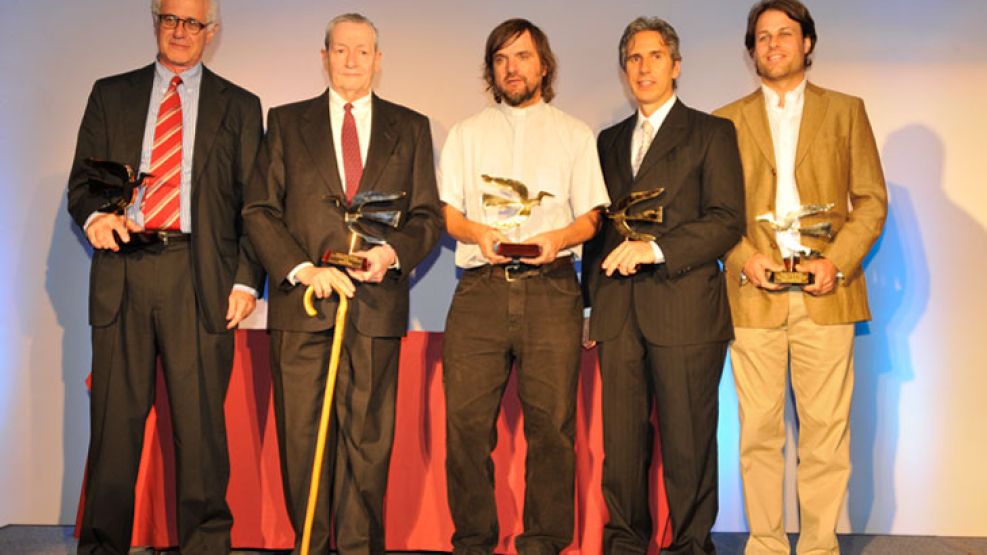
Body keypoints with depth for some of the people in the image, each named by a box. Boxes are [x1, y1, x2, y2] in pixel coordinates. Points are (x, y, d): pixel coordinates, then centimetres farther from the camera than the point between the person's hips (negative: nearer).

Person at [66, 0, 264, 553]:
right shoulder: (110, 94, 17)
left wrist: (247, 280, -3)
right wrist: (94, 215, -8)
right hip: (123, 269, 1)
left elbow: (254, 201, 8)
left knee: (201, 422, 0)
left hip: (200, 277, -1)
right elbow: (82, 180, 15)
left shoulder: (239, 106, 13)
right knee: (114, 421, 2)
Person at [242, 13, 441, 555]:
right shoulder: (286, 122, 12)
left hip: (377, 304, 0)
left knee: (368, 440, 1)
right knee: (302, 439, 3)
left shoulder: (410, 127, 13)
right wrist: (303, 269, -10)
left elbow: (428, 216, 10)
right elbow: (259, 210, 5)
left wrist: (392, 251, -11)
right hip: (301, 305, 0)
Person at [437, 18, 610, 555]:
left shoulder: (575, 134, 18)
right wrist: (480, 233, -8)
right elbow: (446, 213, 13)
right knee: (466, 421, -5)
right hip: (480, 288, 1)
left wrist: (558, 238, -10)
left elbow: (591, 217, 11)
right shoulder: (465, 133, 20)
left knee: (551, 423, -5)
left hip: (551, 288, -1)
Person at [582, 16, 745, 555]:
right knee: (621, 440, 5)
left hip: (684, 306, -4)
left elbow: (727, 220, -5)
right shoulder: (609, 141, 21)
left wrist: (655, 248, -16)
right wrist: (591, 301, 12)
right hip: (617, 312, 4)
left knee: (687, 440, 0)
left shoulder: (711, 133, 5)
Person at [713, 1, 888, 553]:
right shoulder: (727, 121, 13)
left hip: (825, 294, 0)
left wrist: (838, 263, -7)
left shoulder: (845, 110, 13)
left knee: (826, 431, -1)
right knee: (759, 432, 1)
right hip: (753, 294, 0)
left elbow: (872, 199, 8)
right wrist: (744, 258, -8)